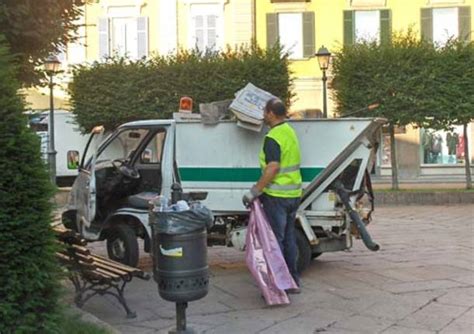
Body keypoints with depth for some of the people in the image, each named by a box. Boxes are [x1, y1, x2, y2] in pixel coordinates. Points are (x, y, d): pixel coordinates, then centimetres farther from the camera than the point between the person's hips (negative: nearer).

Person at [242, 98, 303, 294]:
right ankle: (293, 281, 22)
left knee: (275, 240, -1)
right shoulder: (290, 131, 10)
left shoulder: (273, 138, -18)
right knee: (289, 239, 15)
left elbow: (272, 168, -26)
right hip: (293, 194, 9)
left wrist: (255, 191, -22)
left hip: (277, 196, -9)